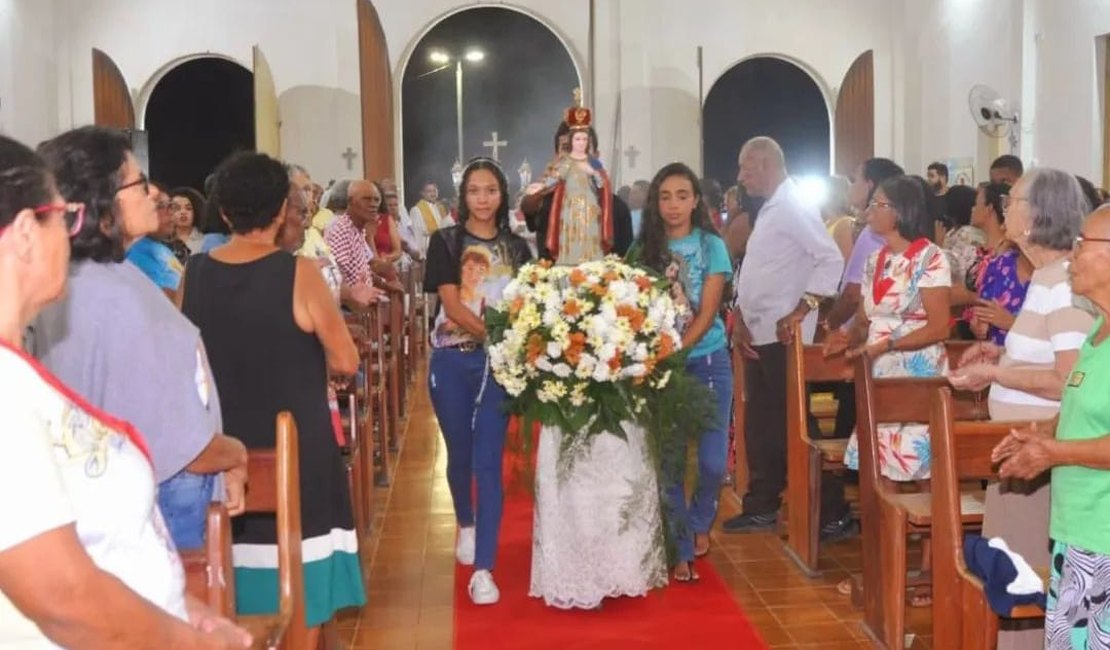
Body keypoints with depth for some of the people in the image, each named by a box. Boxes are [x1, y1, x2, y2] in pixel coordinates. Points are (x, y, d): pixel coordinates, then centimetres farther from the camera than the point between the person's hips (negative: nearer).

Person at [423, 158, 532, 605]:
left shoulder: (516, 247, 8)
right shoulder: (445, 241, 0)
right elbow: (451, 305, -10)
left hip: (497, 363, 0)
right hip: (452, 360, 0)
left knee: (488, 462, -6)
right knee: (459, 455, 13)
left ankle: (483, 570, -5)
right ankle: (466, 526, 42)